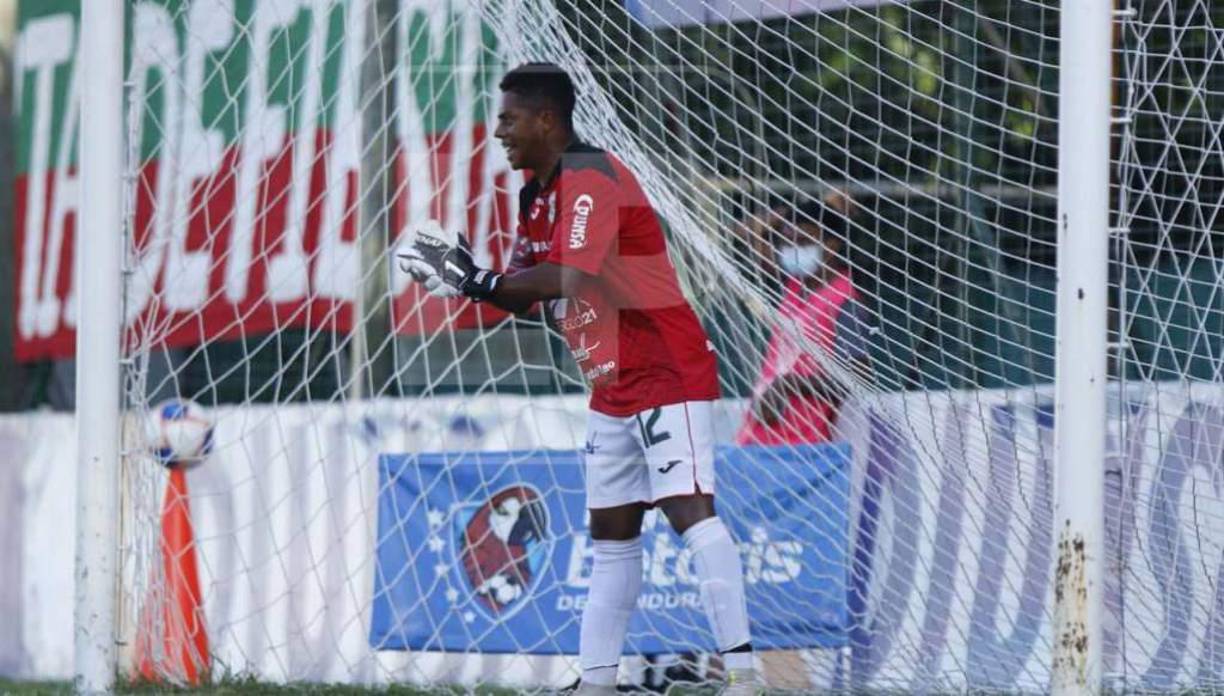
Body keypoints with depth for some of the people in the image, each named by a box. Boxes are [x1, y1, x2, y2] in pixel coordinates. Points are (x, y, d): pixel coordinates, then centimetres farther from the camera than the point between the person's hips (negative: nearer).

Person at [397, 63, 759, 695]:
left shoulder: (591, 179, -17)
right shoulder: (537, 193, 13)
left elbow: (569, 276, -30)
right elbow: (526, 294, 15)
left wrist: (478, 281, -23)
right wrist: (464, 273, -3)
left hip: (668, 374, -11)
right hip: (614, 388, 11)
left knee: (688, 508, -20)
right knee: (610, 534, 12)